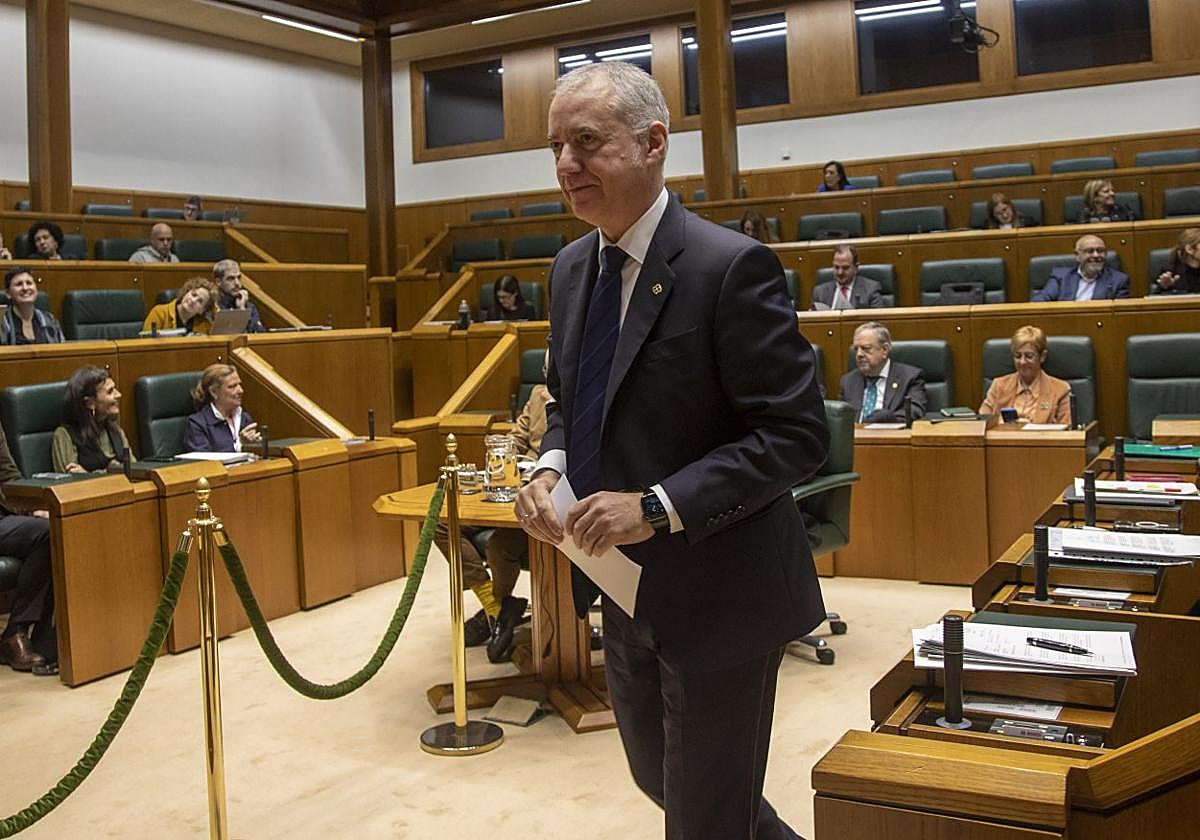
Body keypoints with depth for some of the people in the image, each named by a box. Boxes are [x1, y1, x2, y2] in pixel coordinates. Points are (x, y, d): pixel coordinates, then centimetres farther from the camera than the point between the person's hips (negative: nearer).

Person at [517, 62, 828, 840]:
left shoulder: (731, 266, -19)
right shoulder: (572, 267, 5)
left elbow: (796, 433, -20)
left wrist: (657, 507, -26)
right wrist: (551, 468, -5)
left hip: (715, 593, -8)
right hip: (626, 589, 8)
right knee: (657, 776, 25)